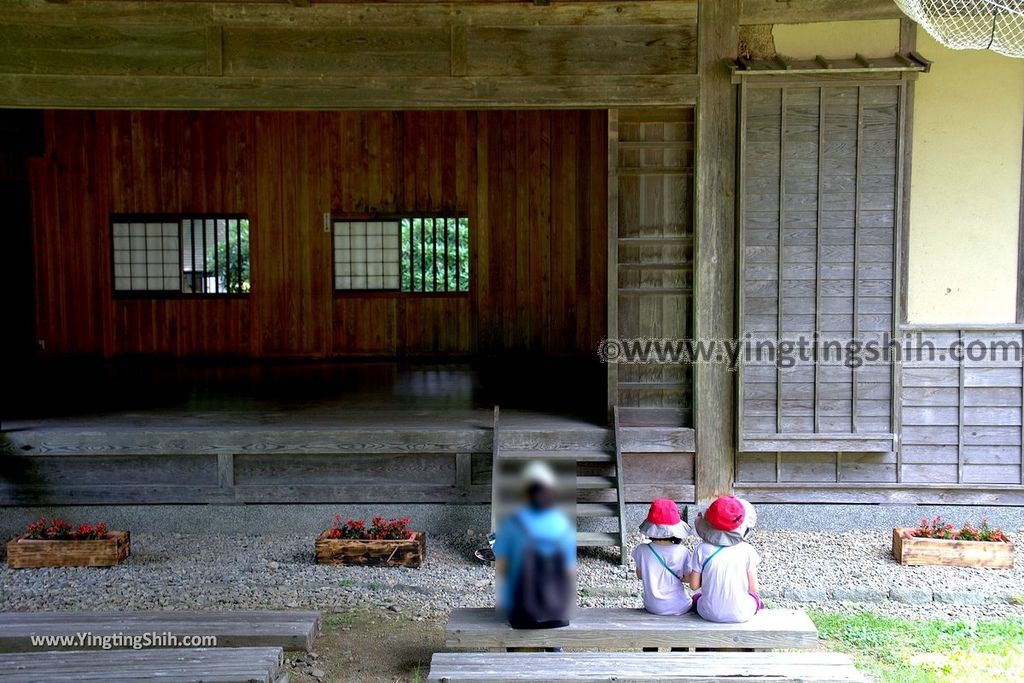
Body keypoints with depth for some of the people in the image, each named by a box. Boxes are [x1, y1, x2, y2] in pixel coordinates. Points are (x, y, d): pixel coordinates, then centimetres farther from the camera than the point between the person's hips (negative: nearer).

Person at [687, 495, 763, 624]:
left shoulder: (701, 550, -13)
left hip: (709, 613, 0)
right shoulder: (747, 550, -12)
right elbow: (753, 588, -9)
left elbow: (694, 585, -7)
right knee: (755, 598, 34)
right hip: (741, 615, 0)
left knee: (696, 598, 34)